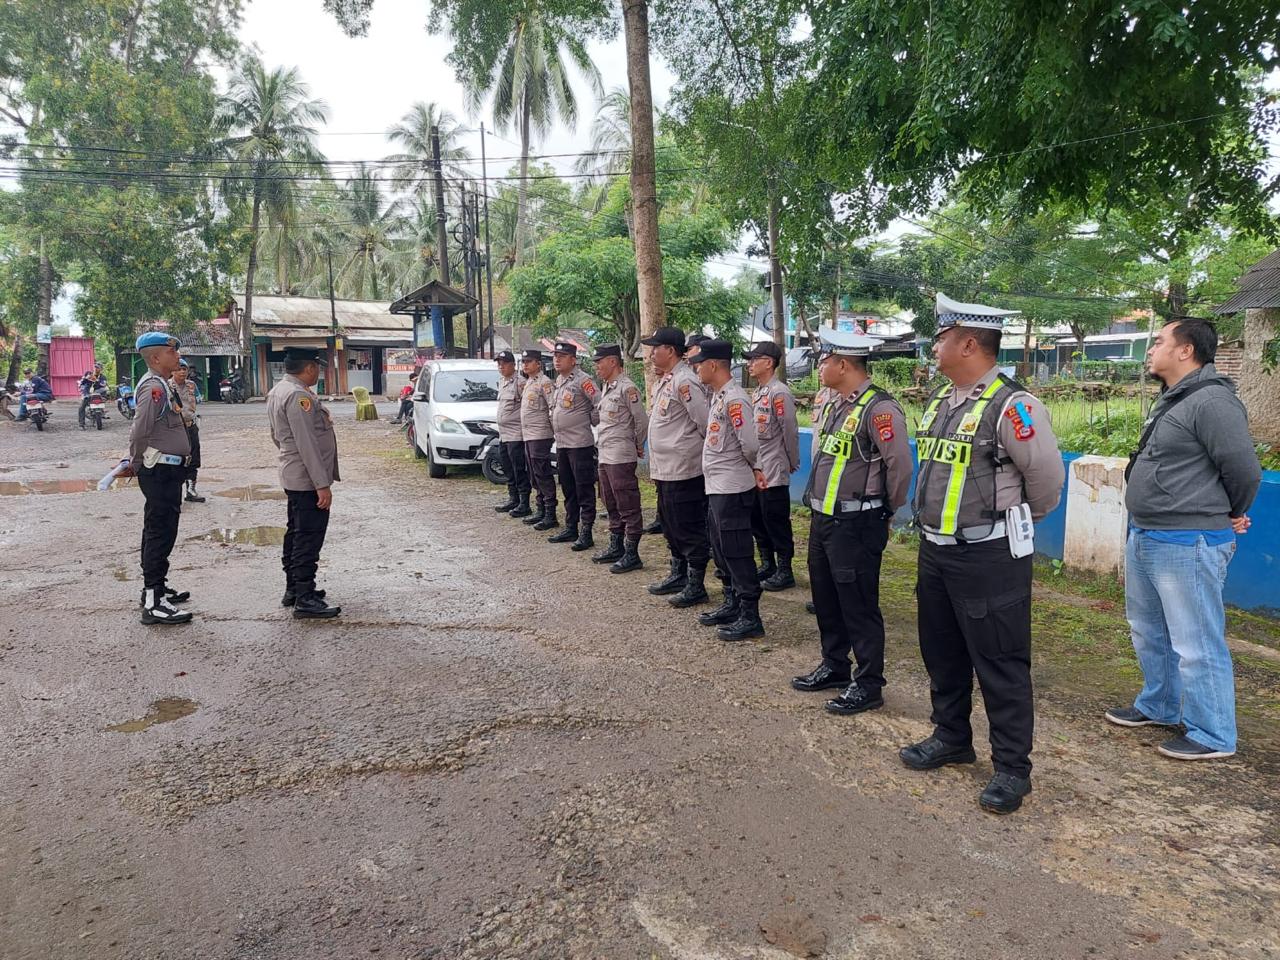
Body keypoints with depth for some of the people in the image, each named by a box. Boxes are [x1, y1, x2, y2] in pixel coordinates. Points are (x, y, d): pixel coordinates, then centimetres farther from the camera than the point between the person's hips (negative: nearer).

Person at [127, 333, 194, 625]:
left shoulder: (161, 385, 16)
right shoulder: (153, 386, -17)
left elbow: (140, 430, 21)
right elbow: (140, 431, -22)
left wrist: (136, 463, 17)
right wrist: (137, 464, -8)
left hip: (167, 472, 10)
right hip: (160, 472, -10)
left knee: (159, 531, 18)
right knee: (160, 533, -9)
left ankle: (156, 587, 30)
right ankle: (154, 603, -6)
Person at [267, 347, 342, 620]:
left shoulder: (277, 391, 13)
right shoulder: (299, 396, -19)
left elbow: (277, 436, 22)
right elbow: (307, 444, -24)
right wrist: (322, 485, -23)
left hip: (293, 477, 11)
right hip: (308, 479, -11)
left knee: (296, 534, 17)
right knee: (309, 538, -7)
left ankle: (293, 589, 27)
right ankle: (305, 600, -4)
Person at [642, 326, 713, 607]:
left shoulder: (685, 381, -18)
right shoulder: (665, 381, 14)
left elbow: (706, 423, -19)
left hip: (684, 471, -10)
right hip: (665, 471, 10)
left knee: (689, 530, 0)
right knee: (671, 526, 20)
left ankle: (695, 586, 11)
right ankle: (678, 575, 34)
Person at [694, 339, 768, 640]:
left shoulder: (735, 399, -19)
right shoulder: (718, 396, 11)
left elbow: (749, 443, -22)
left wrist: (753, 468, -3)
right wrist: (754, 468, 9)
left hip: (732, 488, -10)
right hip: (717, 487, 10)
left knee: (737, 553, -4)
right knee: (720, 550, 18)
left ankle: (750, 617, 5)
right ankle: (732, 604, 31)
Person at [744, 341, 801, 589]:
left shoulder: (779, 392, -16)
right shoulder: (757, 392, 12)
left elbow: (790, 431, -14)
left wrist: (792, 464, -6)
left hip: (773, 471, -9)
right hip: (754, 469, 9)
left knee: (777, 522, 0)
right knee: (756, 520, 16)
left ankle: (784, 572, 11)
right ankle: (767, 565, 29)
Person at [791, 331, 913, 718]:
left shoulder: (878, 408, -18)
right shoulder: (830, 402, 10)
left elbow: (901, 465, -18)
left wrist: (886, 511, -5)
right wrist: (818, 505, 16)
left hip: (855, 525, -9)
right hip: (822, 518, 9)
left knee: (858, 605, 1)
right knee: (825, 598, 19)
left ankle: (868, 685, 15)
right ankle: (834, 666, 36)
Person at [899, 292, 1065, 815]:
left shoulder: (1011, 405, -17)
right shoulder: (939, 400, 8)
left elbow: (1047, 476, -10)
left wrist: (1016, 518, 6)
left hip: (989, 556, -8)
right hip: (935, 550, 9)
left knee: (1000, 664, 3)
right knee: (941, 652, 19)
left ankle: (1012, 768, 18)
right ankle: (951, 738, 38)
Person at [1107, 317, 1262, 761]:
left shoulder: (1212, 401, -18)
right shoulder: (1170, 401, 14)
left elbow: (1244, 470, -17)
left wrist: (1230, 517, -1)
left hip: (1187, 546, -11)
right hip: (1144, 538, 11)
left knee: (1197, 644, 0)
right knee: (1149, 631, 22)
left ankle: (1212, 736, 14)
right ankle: (1159, 706, 39)